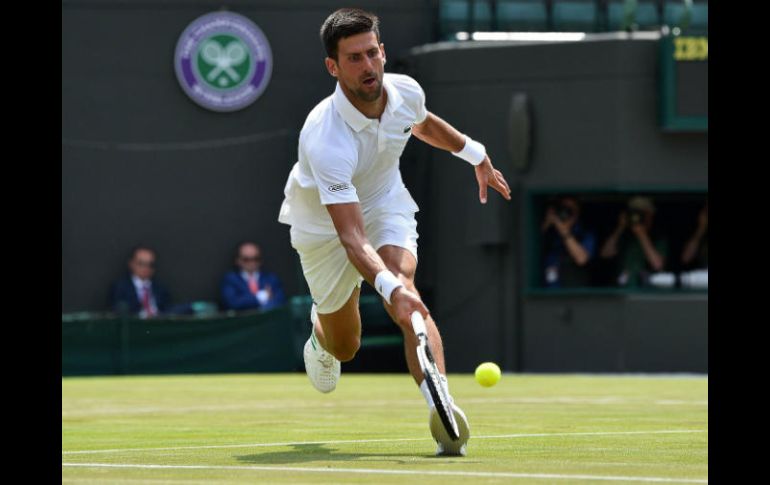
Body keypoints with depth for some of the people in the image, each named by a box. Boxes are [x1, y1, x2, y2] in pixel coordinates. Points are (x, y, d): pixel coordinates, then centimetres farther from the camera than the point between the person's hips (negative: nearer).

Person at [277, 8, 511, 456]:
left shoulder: (405, 91, -22)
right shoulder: (325, 140, -41)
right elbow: (351, 237, -45)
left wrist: (475, 154, 19)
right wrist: (388, 287, -61)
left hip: (386, 202, 3)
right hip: (324, 225, -2)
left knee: (403, 282, -30)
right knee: (345, 346, 13)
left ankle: (441, 407, -44)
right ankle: (321, 331, 54)